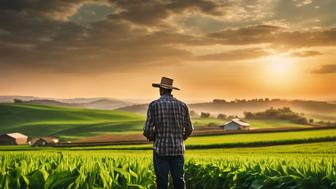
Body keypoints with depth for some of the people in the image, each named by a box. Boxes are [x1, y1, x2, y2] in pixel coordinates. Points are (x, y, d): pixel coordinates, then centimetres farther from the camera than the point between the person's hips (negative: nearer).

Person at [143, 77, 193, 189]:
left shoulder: (154, 105, -7)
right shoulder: (182, 105, 3)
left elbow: (147, 130, -9)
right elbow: (189, 129, 9)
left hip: (161, 149, -3)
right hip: (178, 149, 3)